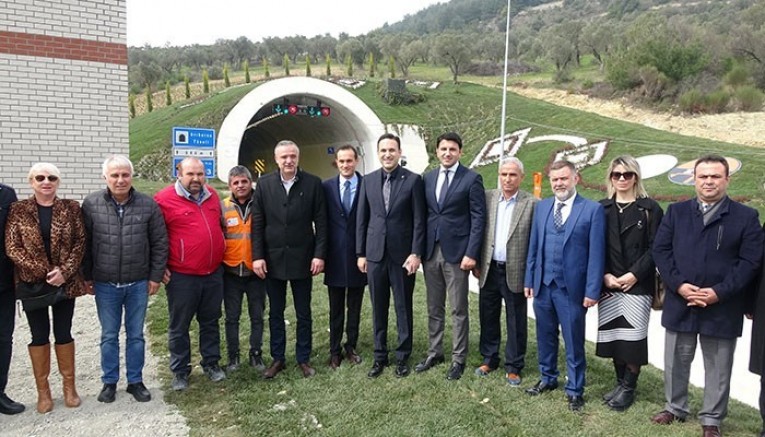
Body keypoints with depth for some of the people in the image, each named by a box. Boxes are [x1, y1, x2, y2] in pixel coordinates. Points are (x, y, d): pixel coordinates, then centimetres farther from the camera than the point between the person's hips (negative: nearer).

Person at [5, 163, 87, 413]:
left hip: (65, 282, 0)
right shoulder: (18, 210, -1)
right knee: (40, 335, 8)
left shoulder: (71, 208, 1)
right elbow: (12, 247, -5)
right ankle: (43, 390, 21)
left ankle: (69, 386, 22)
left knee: (63, 333, 9)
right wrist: (44, 271, -13)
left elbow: (80, 242, -1)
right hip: (32, 284, 0)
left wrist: (65, 271, -14)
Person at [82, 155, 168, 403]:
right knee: (109, 336, 12)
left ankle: (136, 381, 26)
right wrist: (87, 276, 2)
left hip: (138, 284, 0)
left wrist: (156, 276, -2)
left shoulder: (148, 205, -4)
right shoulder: (91, 205, -4)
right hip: (105, 284, 0)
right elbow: (84, 243, 2)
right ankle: (109, 382, 28)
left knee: (136, 335, 11)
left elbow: (160, 243, 0)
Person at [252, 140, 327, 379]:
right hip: (273, 259, 1)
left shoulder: (313, 183, -3)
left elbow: (321, 222, -3)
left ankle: (304, 359, 25)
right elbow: (257, 223, 0)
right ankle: (278, 358, 27)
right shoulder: (264, 184, 0)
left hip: (302, 259, -1)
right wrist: (257, 256, -6)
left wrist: (319, 254, -8)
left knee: (303, 313, 11)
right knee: (275, 313, 13)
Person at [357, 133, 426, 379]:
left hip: (402, 254, -3)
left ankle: (403, 357, 22)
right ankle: (380, 356, 24)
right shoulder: (368, 181, 6)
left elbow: (419, 220, -5)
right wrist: (360, 253, 5)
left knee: (403, 308, 8)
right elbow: (361, 219, 8)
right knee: (378, 308, 11)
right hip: (375, 254, 3)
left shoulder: (413, 180, -3)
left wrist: (416, 253, -10)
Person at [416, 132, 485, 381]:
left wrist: (471, 253, -14)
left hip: (456, 252, -5)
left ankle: (458, 359, 17)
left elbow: (478, 219, -8)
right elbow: (424, 215, 12)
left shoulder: (472, 179, -5)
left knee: (458, 310, 5)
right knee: (434, 308, 14)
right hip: (431, 251, 5)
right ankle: (434, 353, 27)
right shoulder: (428, 178, 10)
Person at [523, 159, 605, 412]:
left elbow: (596, 253, -8)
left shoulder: (593, 209, -6)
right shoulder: (542, 207, 8)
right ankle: (548, 378, 36)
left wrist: (592, 290, -10)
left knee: (573, 341, 7)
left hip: (571, 287, -4)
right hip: (543, 284, 4)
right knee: (545, 336, 17)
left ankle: (575, 390, 23)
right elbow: (534, 246, 10)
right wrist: (529, 279, 8)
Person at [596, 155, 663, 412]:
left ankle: (628, 388, 12)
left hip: (638, 284, -3)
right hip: (609, 284, 3)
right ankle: (620, 383, 23)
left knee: (633, 336, -3)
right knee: (613, 335, 7)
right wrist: (605, 275, -7)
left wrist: (634, 274, -12)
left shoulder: (649, 208, 1)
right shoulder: (602, 208, 8)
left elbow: (655, 248, -3)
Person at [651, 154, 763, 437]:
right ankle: (675, 408, 33)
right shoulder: (676, 212, 5)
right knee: (676, 362, 14)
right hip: (679, 303, 2)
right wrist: (679, 285, -13)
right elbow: (660, 249, 0)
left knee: (718, 368, 11)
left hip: (722, 307, -1)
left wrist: (719, 292, -16)